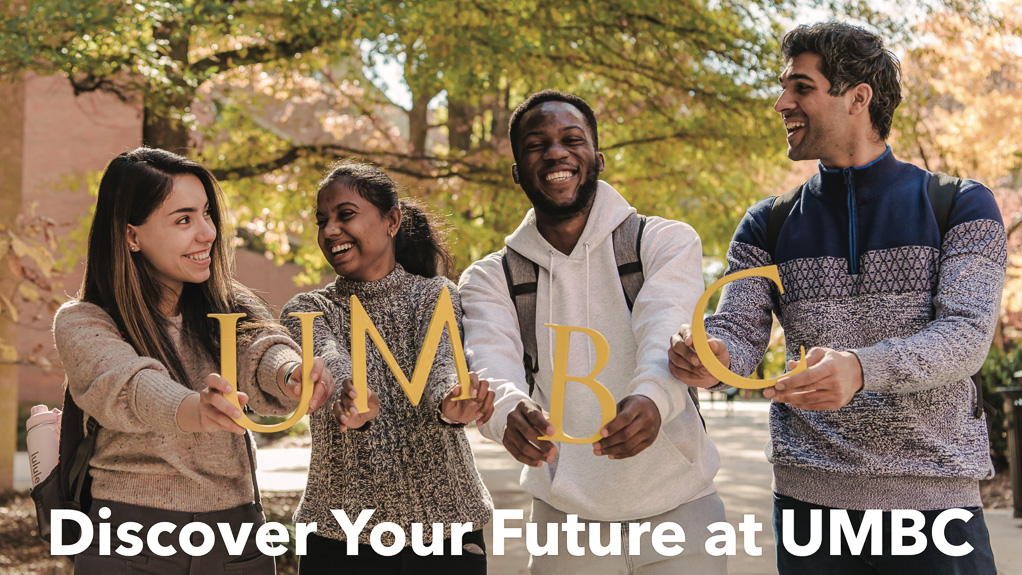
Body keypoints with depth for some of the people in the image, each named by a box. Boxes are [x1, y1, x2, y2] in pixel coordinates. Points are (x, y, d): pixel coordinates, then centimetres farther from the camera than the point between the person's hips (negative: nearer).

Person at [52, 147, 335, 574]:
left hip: (237, 540, 4)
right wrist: (193, 410, -47)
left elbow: (259, 347, -14)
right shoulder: (82, 323, -5)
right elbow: (122, 383, -25)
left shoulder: (227, 306, 7)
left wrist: (291, 374, -39)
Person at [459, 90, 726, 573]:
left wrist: (651, 396, -44)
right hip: (565, 520, 1)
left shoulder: (668, 242, -3)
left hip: (678, 511, -1)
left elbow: (669, 335, -21)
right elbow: (489, 367, -17)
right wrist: (510, 411, -41)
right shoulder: (490, 279, 1)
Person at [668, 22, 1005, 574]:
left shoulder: (962, 207, 0)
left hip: (934, 494, -2)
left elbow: (966, 336, -13)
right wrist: (708, 356, -25)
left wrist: (860, 368, -31)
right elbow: (739, 331, 0)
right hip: (808, 496, 3)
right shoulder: (768, 226, 10)